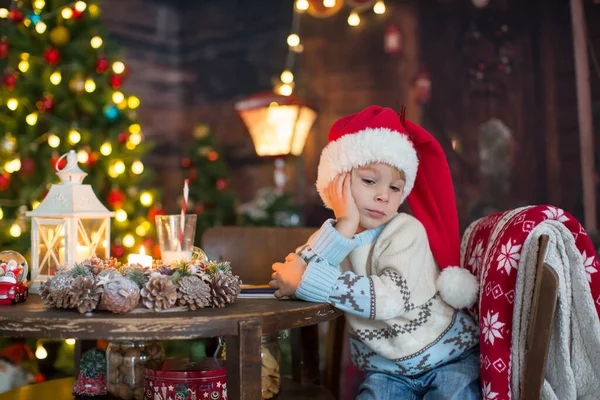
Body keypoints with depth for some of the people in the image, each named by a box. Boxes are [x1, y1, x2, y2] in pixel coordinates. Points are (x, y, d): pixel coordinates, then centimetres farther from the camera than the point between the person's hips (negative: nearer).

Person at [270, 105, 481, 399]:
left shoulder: (406, 231, -16)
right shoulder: (333, 232, -3)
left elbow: (391, 298, -33)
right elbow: (290, 275, -22)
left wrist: (304, 281, -31)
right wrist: (344, 228, -30)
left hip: (449, 357, -3)